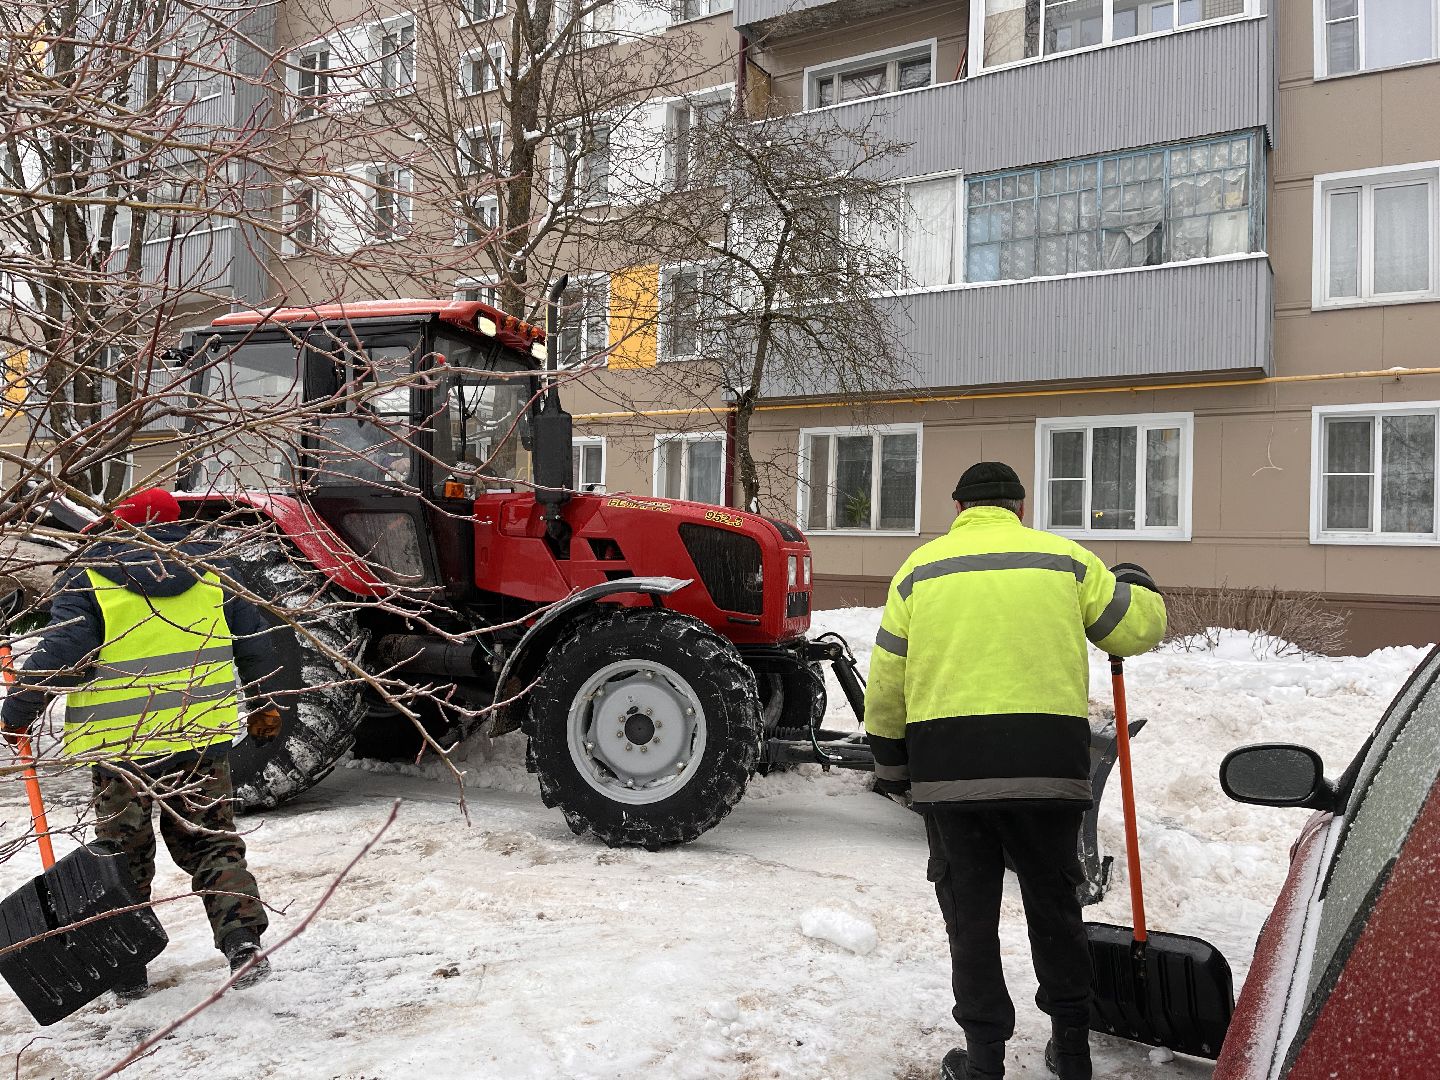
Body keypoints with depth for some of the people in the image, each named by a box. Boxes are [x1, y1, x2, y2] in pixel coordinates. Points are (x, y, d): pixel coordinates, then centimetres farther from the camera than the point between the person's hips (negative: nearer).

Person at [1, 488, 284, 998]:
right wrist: (264, 702, 20)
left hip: (121, 748, -2)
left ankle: (128, 974, 21)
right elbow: (254, 640, 7)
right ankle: (243, 941, 0)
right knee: (212, 843, 14)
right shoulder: (209, 571, 2)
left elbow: (57, 655, -14)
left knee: (124, 859, 14)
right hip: (202, 739, 2)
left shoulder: (89, 582, -8)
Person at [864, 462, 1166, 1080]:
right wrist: (1136, 586, 34)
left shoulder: (921, 567, 9)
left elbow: (887, 685, 8)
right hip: (1047, 762, 1)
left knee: (969, 911, 11)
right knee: (1053, 903, 18)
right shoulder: (1064, 558, 8)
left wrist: (890, 765, 19)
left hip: (947, 764, -1)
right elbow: (1138, 627, 12)